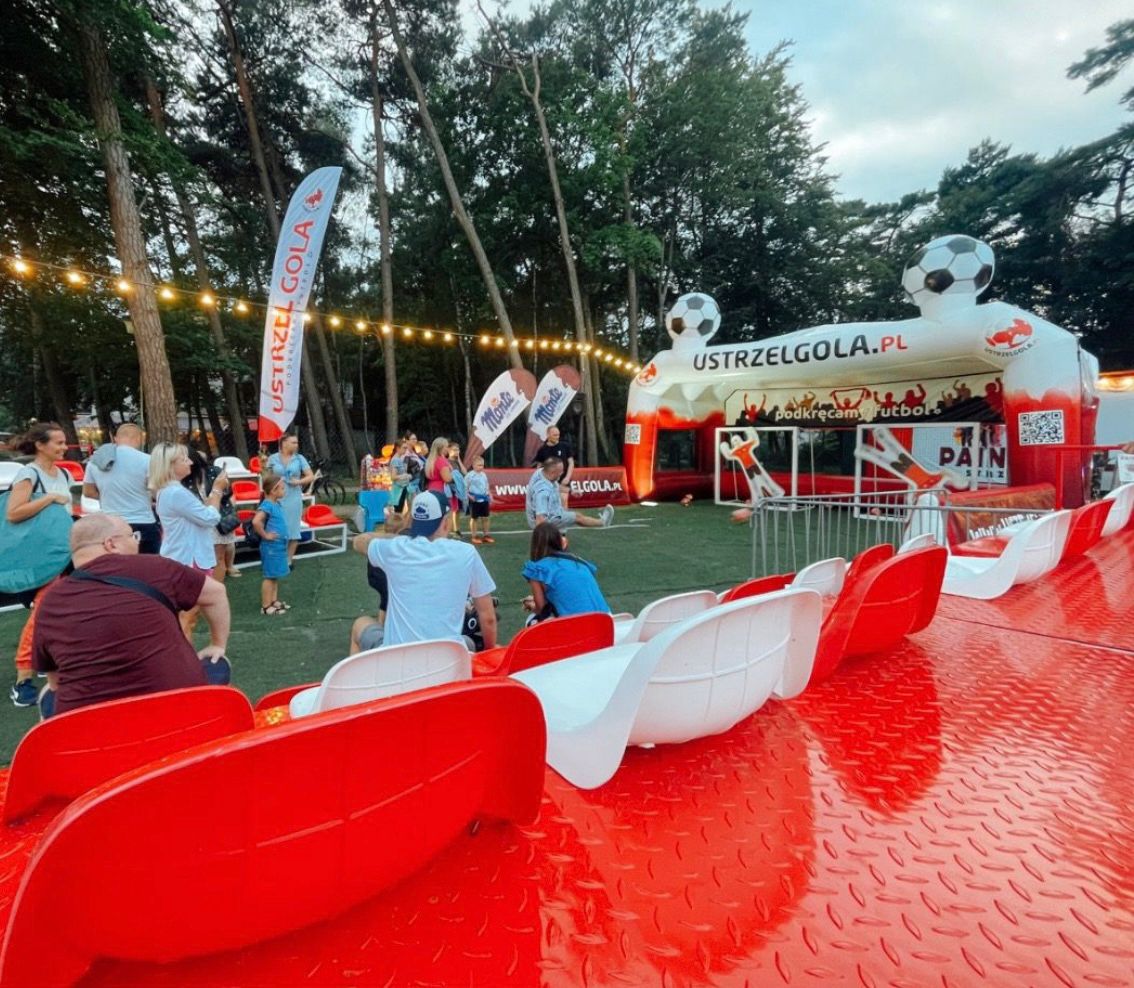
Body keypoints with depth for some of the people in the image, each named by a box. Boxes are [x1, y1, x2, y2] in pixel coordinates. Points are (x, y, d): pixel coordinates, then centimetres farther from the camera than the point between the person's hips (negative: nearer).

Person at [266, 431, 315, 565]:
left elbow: (311, 476, 2)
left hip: (294, 498, 0)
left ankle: (289, 560, 16)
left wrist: (300, 481, -15)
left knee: (293, 529, 4)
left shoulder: (299, 458, 1)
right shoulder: (273, 458, 1)